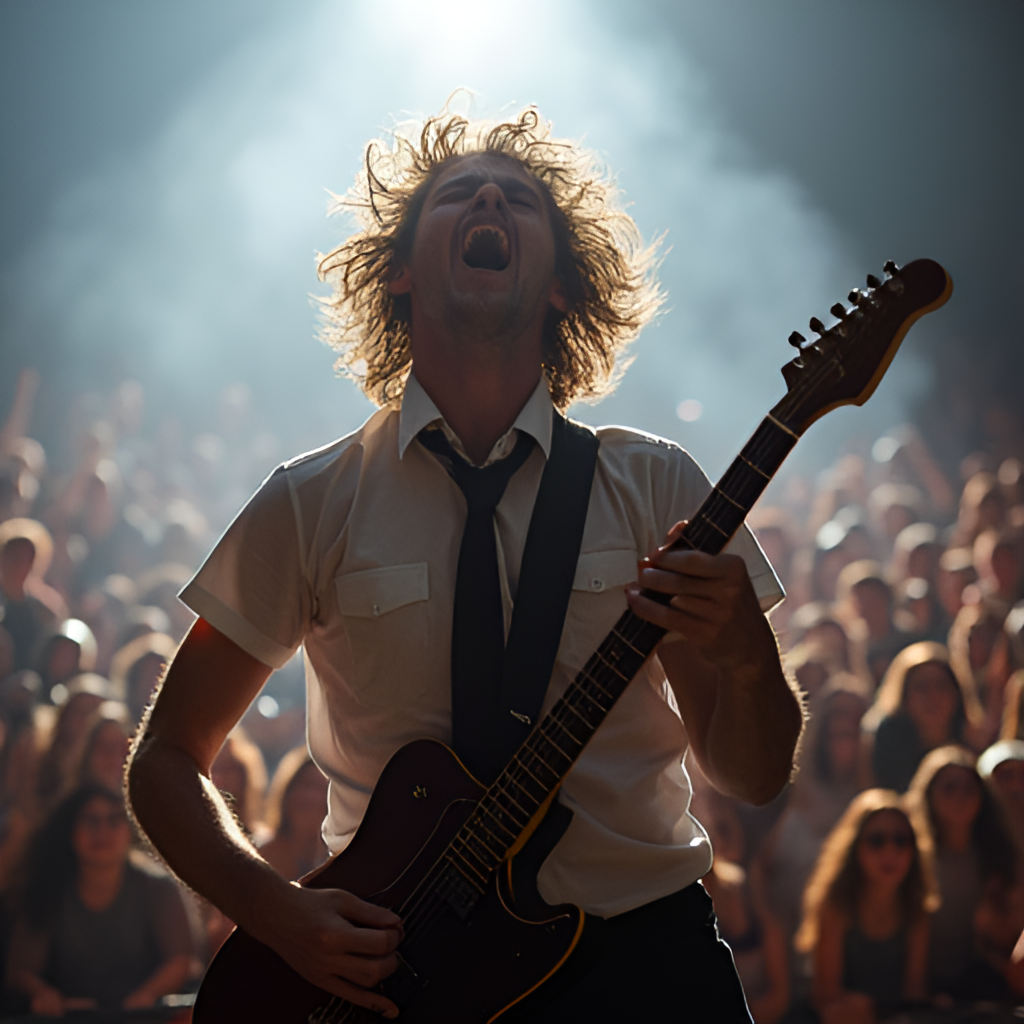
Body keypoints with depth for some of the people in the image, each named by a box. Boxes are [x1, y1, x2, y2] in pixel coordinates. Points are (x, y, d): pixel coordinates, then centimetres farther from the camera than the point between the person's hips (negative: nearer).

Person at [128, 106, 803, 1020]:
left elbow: (755, 775, 8)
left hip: (641, 945, 0)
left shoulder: (653, 486, 7)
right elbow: (169, 759, 10)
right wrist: (279, 914, -6)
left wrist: (747, 658, -13)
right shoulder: (310, 504, 5)